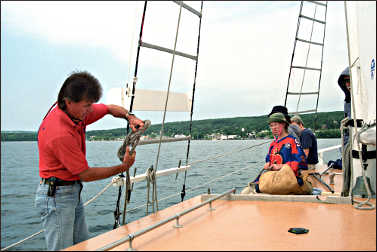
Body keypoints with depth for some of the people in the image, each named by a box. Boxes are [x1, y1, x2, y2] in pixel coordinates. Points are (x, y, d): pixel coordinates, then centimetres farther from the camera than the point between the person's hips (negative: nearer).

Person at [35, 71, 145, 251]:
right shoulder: (61, 134, -28)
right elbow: (85, 174, -20)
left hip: (73, 193, 9)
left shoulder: (76, 111, -3)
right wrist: (123, 167, -14)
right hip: (56, 196, -9)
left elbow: (110, 108, 13)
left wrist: (130, 117, -7)